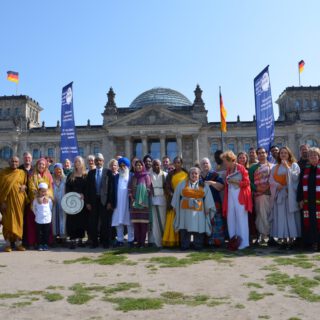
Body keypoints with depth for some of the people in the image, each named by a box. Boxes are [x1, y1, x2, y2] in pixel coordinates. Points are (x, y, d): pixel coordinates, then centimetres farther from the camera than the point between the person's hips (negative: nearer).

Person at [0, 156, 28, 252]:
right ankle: (8, 243, 4)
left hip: (19, 200, 2)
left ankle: (18, 242, 10)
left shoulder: (22, 173, 8)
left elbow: (26, 184, 16)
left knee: (19, 220, 2)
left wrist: (24, 186, -8)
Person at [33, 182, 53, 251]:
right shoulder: (36, 199, 1)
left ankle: (46, 245, 12)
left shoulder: (49, 200, 2)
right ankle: (40, 245, 13)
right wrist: (37, 214, 6)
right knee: (39, 233, 5)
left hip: (47, 220, 0)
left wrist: (50, 215, 8)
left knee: (46, 233, 4)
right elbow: (34, 209, 11)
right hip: (39, 220, 0)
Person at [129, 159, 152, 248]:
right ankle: (138, 241, 7)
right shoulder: (133, 177, 12)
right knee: (135, 222, 1)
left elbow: (149, 189, -1)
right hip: (135, 203, 3)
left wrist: (144, 200, -8)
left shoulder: (146, 176, 3)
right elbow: (129, 189, 10)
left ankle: (142, 241, 1)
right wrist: (132, 198, -3)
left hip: (144, 203, -3)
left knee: (143, 223, -5)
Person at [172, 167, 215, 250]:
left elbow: (208, 198, 10)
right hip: (185, 211, 0)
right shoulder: (182, 184, 8)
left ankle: (198, 246, 10)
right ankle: (184, 246, 6)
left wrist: (208, 208, 3)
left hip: (198, 212, 0)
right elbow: (177, 196, 11)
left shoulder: (204, 186, 10)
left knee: (198, 228, -2)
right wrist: (175, 207, 9)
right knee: (185, 228, -2)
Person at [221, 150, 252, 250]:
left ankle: (243, 242, 5)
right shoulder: (228, 170, 13)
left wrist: (235, 182, -13)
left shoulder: (241, 168, -5)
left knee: (241, 218, -2)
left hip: (240, 196, -6)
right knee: (230, 218, 4)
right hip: (230, 195, 6)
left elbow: (247, 182, -7)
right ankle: (233, 238, 12)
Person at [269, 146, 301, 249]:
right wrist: (277, 185, -12)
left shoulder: (294, 165, 5)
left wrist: (287, 167, -13)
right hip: (279, 194, 3)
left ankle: (291, 239, 1)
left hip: (290, 194, -3)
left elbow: (295, 177, -10)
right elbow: (271, 180, 6)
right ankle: (284, 239, 5)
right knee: (281, 216, 0)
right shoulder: (275, 167, 13)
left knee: (290, 215, -4)